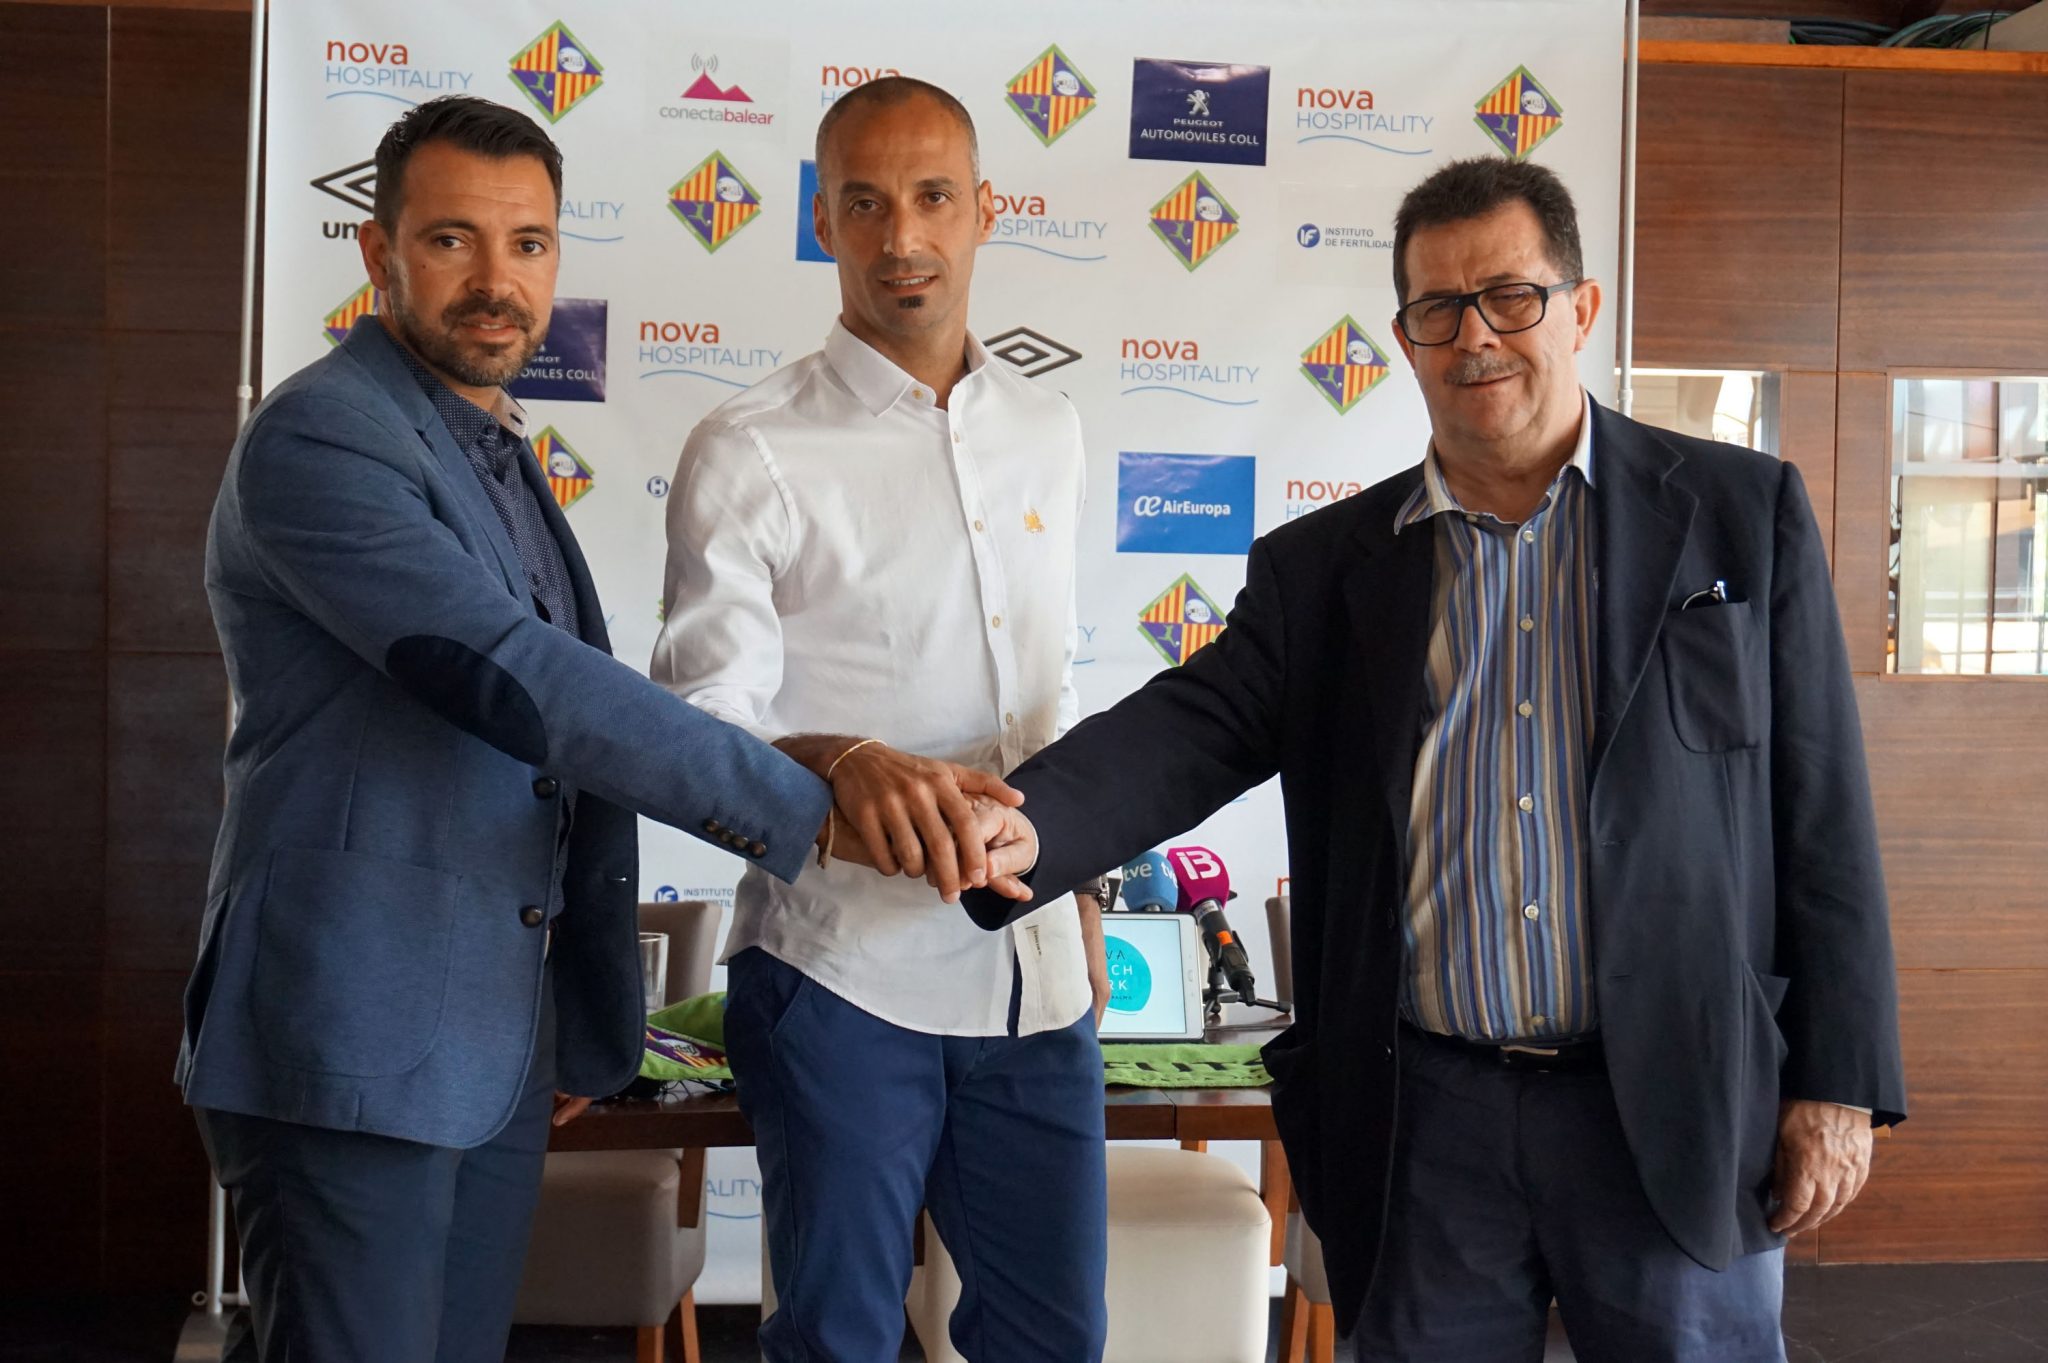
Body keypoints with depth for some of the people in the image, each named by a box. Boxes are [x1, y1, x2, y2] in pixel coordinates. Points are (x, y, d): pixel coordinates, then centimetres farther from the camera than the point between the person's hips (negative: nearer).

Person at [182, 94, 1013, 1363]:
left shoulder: (503, 460, 16)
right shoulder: (321, 437, -13)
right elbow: (519, 684, -24)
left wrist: (589, 1025, 17)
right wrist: (816, 806, -26)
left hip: (500, 1048, 8)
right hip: (354, 1044, -8)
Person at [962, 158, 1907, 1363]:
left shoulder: (1742, 512, 3)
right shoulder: (1324, 566, 7)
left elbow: (1821, 805, 2)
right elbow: (1197, 724, -6)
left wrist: (1839, 1083, -2)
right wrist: (1028, 825, -26)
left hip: (1676, 1115, -1)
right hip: (1422, 1120, 2)